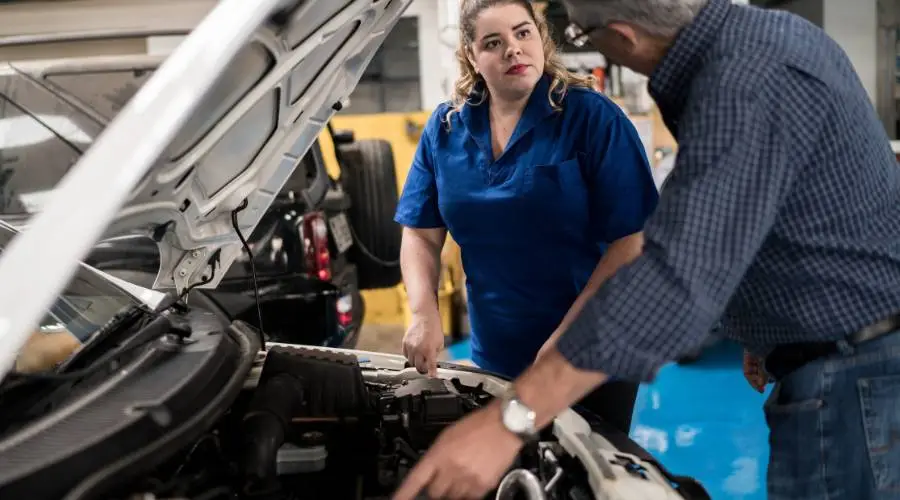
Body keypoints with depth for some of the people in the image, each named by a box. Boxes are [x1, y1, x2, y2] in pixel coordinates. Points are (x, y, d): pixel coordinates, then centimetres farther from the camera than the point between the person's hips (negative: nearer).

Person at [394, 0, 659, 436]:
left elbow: (630, 241, -16)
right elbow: (421, 235, 3)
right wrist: (423, 314, -14)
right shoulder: (444, 128, 1)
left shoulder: (592, 116, -12)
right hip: (495, 359, 4)